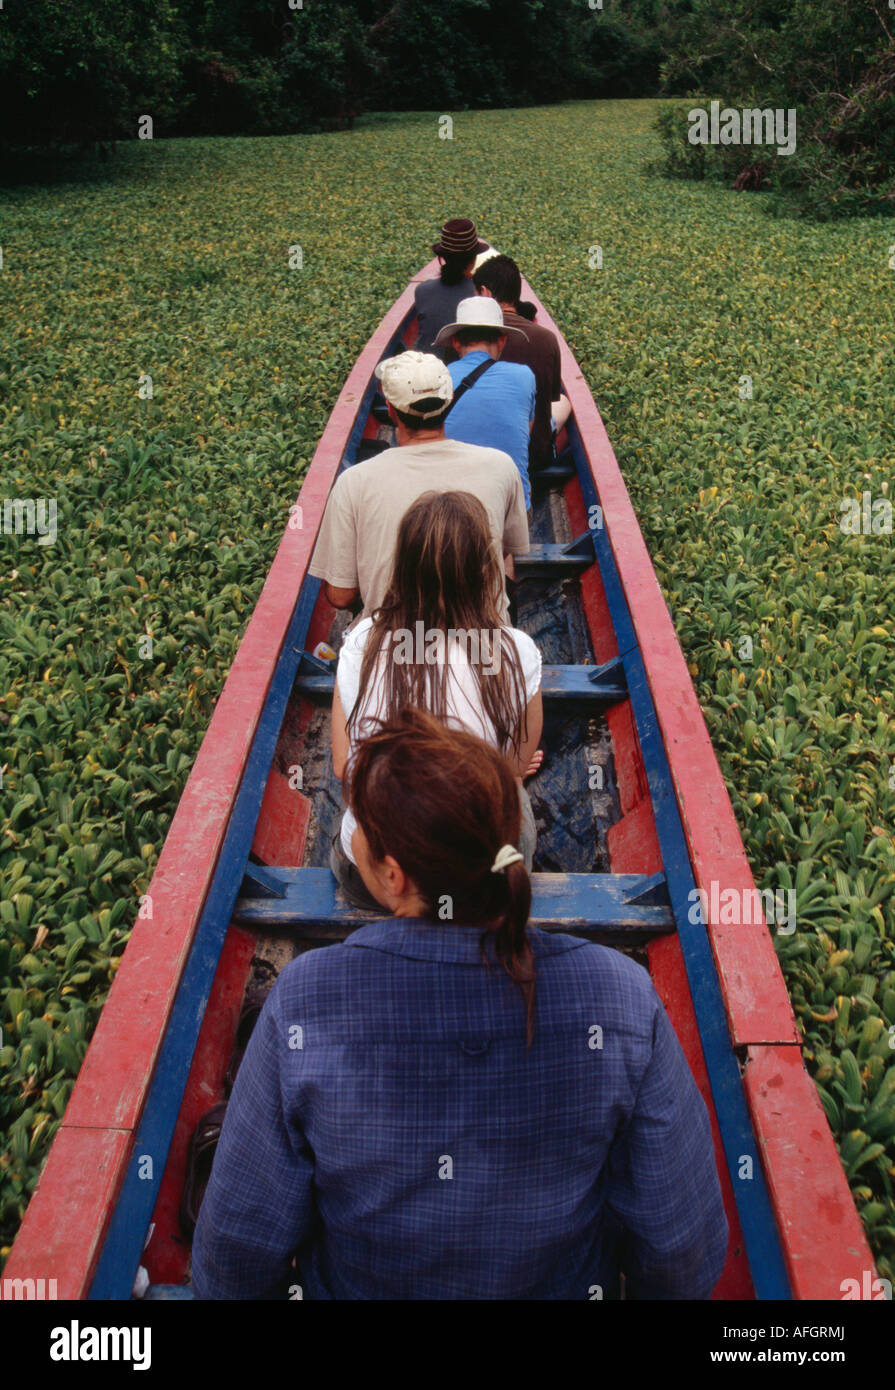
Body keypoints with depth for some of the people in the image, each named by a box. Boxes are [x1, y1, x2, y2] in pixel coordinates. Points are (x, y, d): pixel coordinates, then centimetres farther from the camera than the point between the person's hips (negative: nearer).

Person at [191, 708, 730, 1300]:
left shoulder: (301, 1004, -31)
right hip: (568, 1285, 1)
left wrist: (229, 1288, 5)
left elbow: (239, 1253, -17)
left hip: (351, 1286, 0)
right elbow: (685, 1252, -16)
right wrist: (655, 1289, 5)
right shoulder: (624, 999, -28)